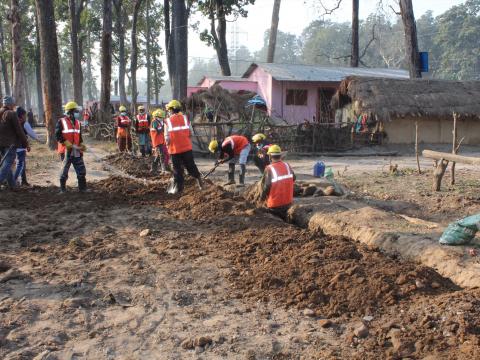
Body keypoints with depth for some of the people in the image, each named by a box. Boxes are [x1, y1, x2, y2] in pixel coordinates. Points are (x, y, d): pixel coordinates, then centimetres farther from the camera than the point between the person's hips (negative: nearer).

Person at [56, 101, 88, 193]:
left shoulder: (77, 122, 13)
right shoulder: (61, 122, -6)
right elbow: (58, 136, -11)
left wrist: (82, 145, 3)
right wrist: (68, 144, -19)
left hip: (77, 151, 6)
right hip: (66, 151, -5)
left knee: (81, 170, 5)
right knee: (64, 171, 5)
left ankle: (82, 188, 14)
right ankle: (63, 188, 16)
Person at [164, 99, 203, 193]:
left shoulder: (167, 121, -8)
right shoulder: (185, 118, 0)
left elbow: (167, 138, -8)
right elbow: (190, 133, 1)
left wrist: (168, 147, 9)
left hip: (174, 149, -2)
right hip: (187, 148, 2)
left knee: (177, 169, 8)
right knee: (191, 166, 15)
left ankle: (178, 187, 13)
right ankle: (198, 179, 14)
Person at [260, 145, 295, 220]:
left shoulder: (269, 169, -20)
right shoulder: (287, 166, -4)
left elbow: (267, 186, -20)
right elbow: (293, 178, 9)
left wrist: (262, 197, -3)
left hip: (275, 204, -5)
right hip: (288, 202, 5)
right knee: (283, 218, 26)